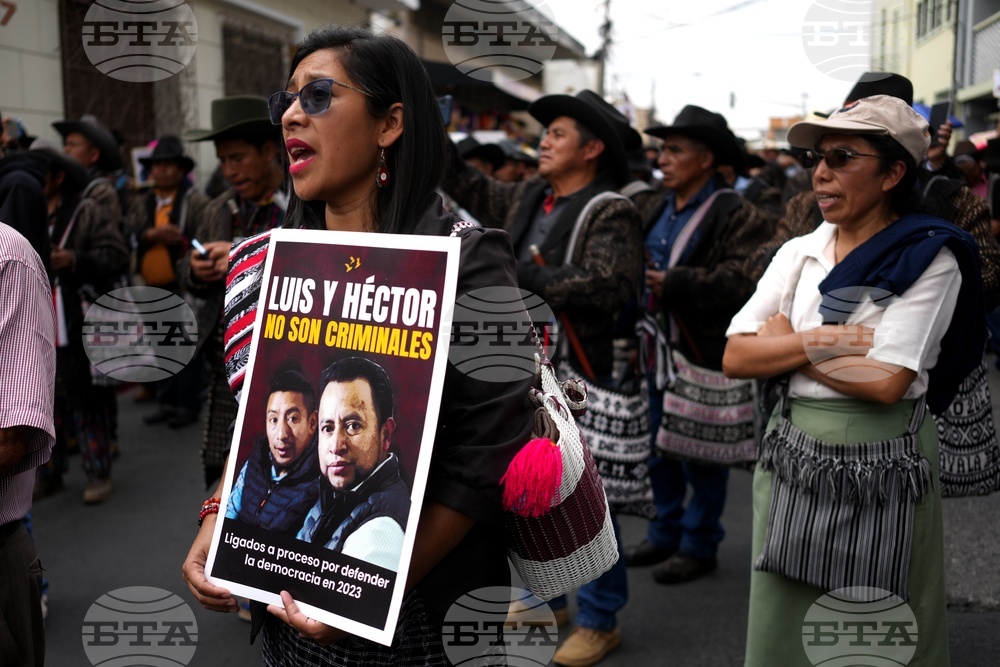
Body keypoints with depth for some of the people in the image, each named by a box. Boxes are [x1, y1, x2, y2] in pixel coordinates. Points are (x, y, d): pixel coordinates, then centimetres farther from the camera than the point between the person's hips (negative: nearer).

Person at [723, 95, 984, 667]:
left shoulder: (928, 260, -8)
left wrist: (786, 342, -9)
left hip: (881, 466, -4)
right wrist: (823, 341, -15)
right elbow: (736, 357, -2)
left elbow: (885, 383, -19)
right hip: (792, 460, 5)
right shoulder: (798, 253, 5)